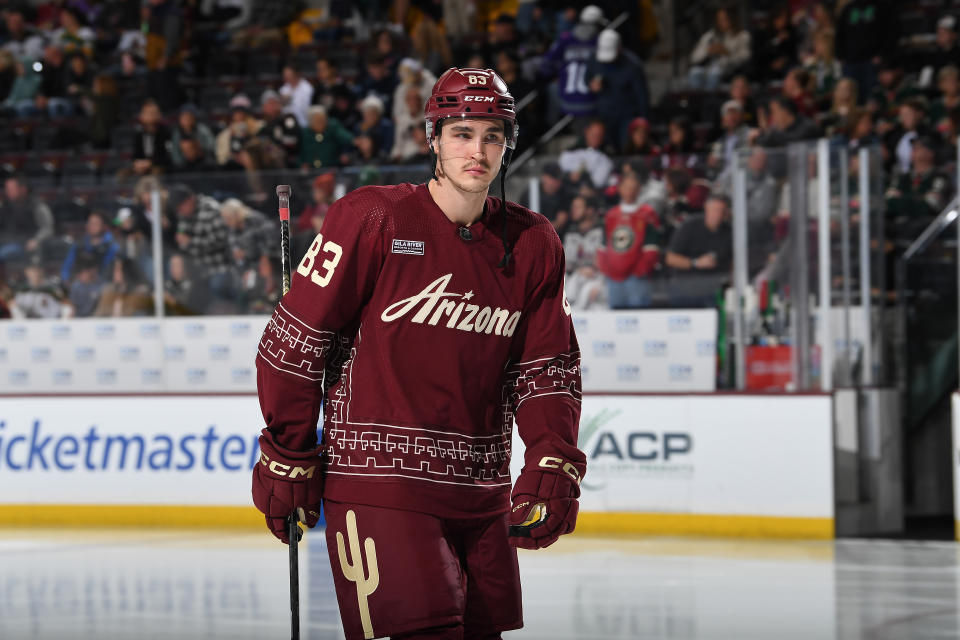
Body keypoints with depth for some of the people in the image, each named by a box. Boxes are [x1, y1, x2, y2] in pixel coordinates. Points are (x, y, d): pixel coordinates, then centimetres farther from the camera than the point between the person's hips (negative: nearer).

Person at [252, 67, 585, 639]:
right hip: (377, 479, -5)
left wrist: (553, 464, -4)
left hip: (482, 488, 6)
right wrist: (288, 460, -3)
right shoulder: (373, 220, -9)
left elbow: (547, 369, 11)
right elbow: (294, 340, -5)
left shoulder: (534, 245, 6)